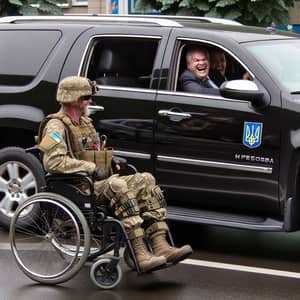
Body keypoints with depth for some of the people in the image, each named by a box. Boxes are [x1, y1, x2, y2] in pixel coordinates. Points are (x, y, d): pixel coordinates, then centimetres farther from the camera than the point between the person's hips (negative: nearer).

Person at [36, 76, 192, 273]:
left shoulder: (85, 122, 23)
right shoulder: (56, 126, -8)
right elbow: (53, 162, -23)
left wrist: (109, 160, 13)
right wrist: (91, 168, -20)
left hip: (94, 182, 9)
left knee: (147, 181, -9)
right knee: (118, 187, -36)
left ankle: (160, 246, -21)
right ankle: (141, 254, -41)